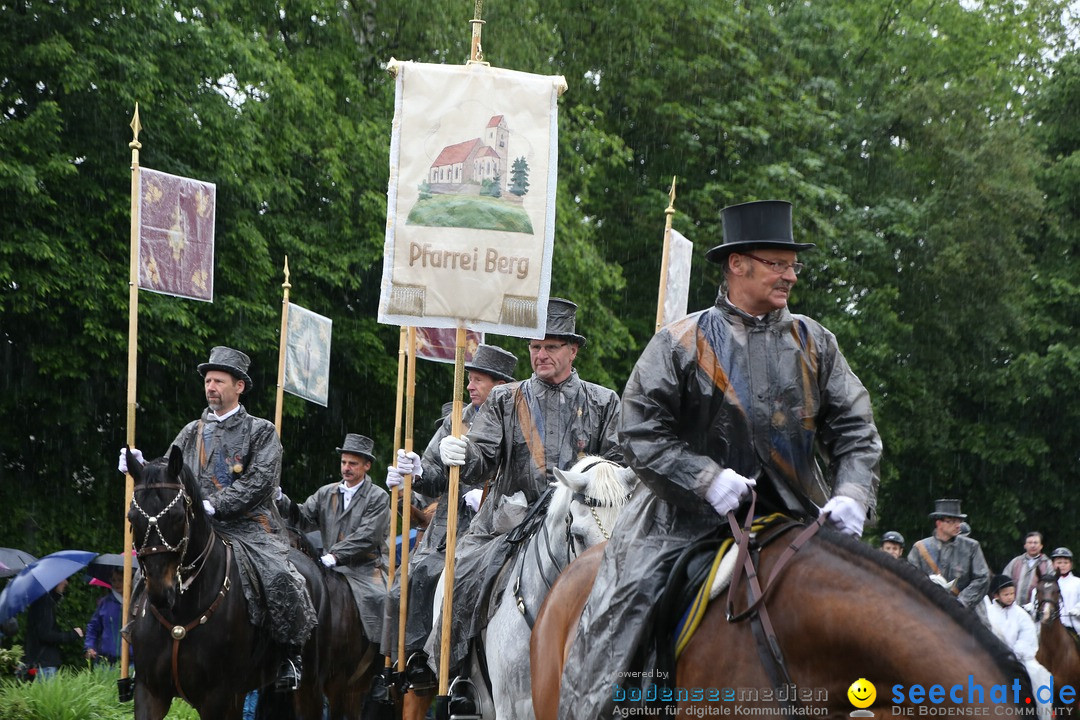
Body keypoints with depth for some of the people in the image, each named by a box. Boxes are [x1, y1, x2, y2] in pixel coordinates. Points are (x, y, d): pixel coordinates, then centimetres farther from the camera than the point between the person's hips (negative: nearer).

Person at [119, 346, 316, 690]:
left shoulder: (261, 431, 6)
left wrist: (214, 504, -18)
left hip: (250, 529, -4)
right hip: (201, 531, 4)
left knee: (280, 579, -28)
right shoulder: (192, 432, 18)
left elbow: (259, 481, -8)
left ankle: (291, 655, -8)